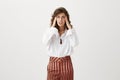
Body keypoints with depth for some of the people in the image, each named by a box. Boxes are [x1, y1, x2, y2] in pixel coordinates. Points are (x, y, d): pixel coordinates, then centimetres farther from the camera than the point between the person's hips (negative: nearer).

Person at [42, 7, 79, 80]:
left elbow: (75, 43, -20)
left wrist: (69, 27, -14)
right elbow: (45, 42, -19)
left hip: (66, 62, 0)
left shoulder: (70, 31, -1)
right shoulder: (51, 31, 1)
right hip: (53, 62, 0)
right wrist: (53, 27, -13)